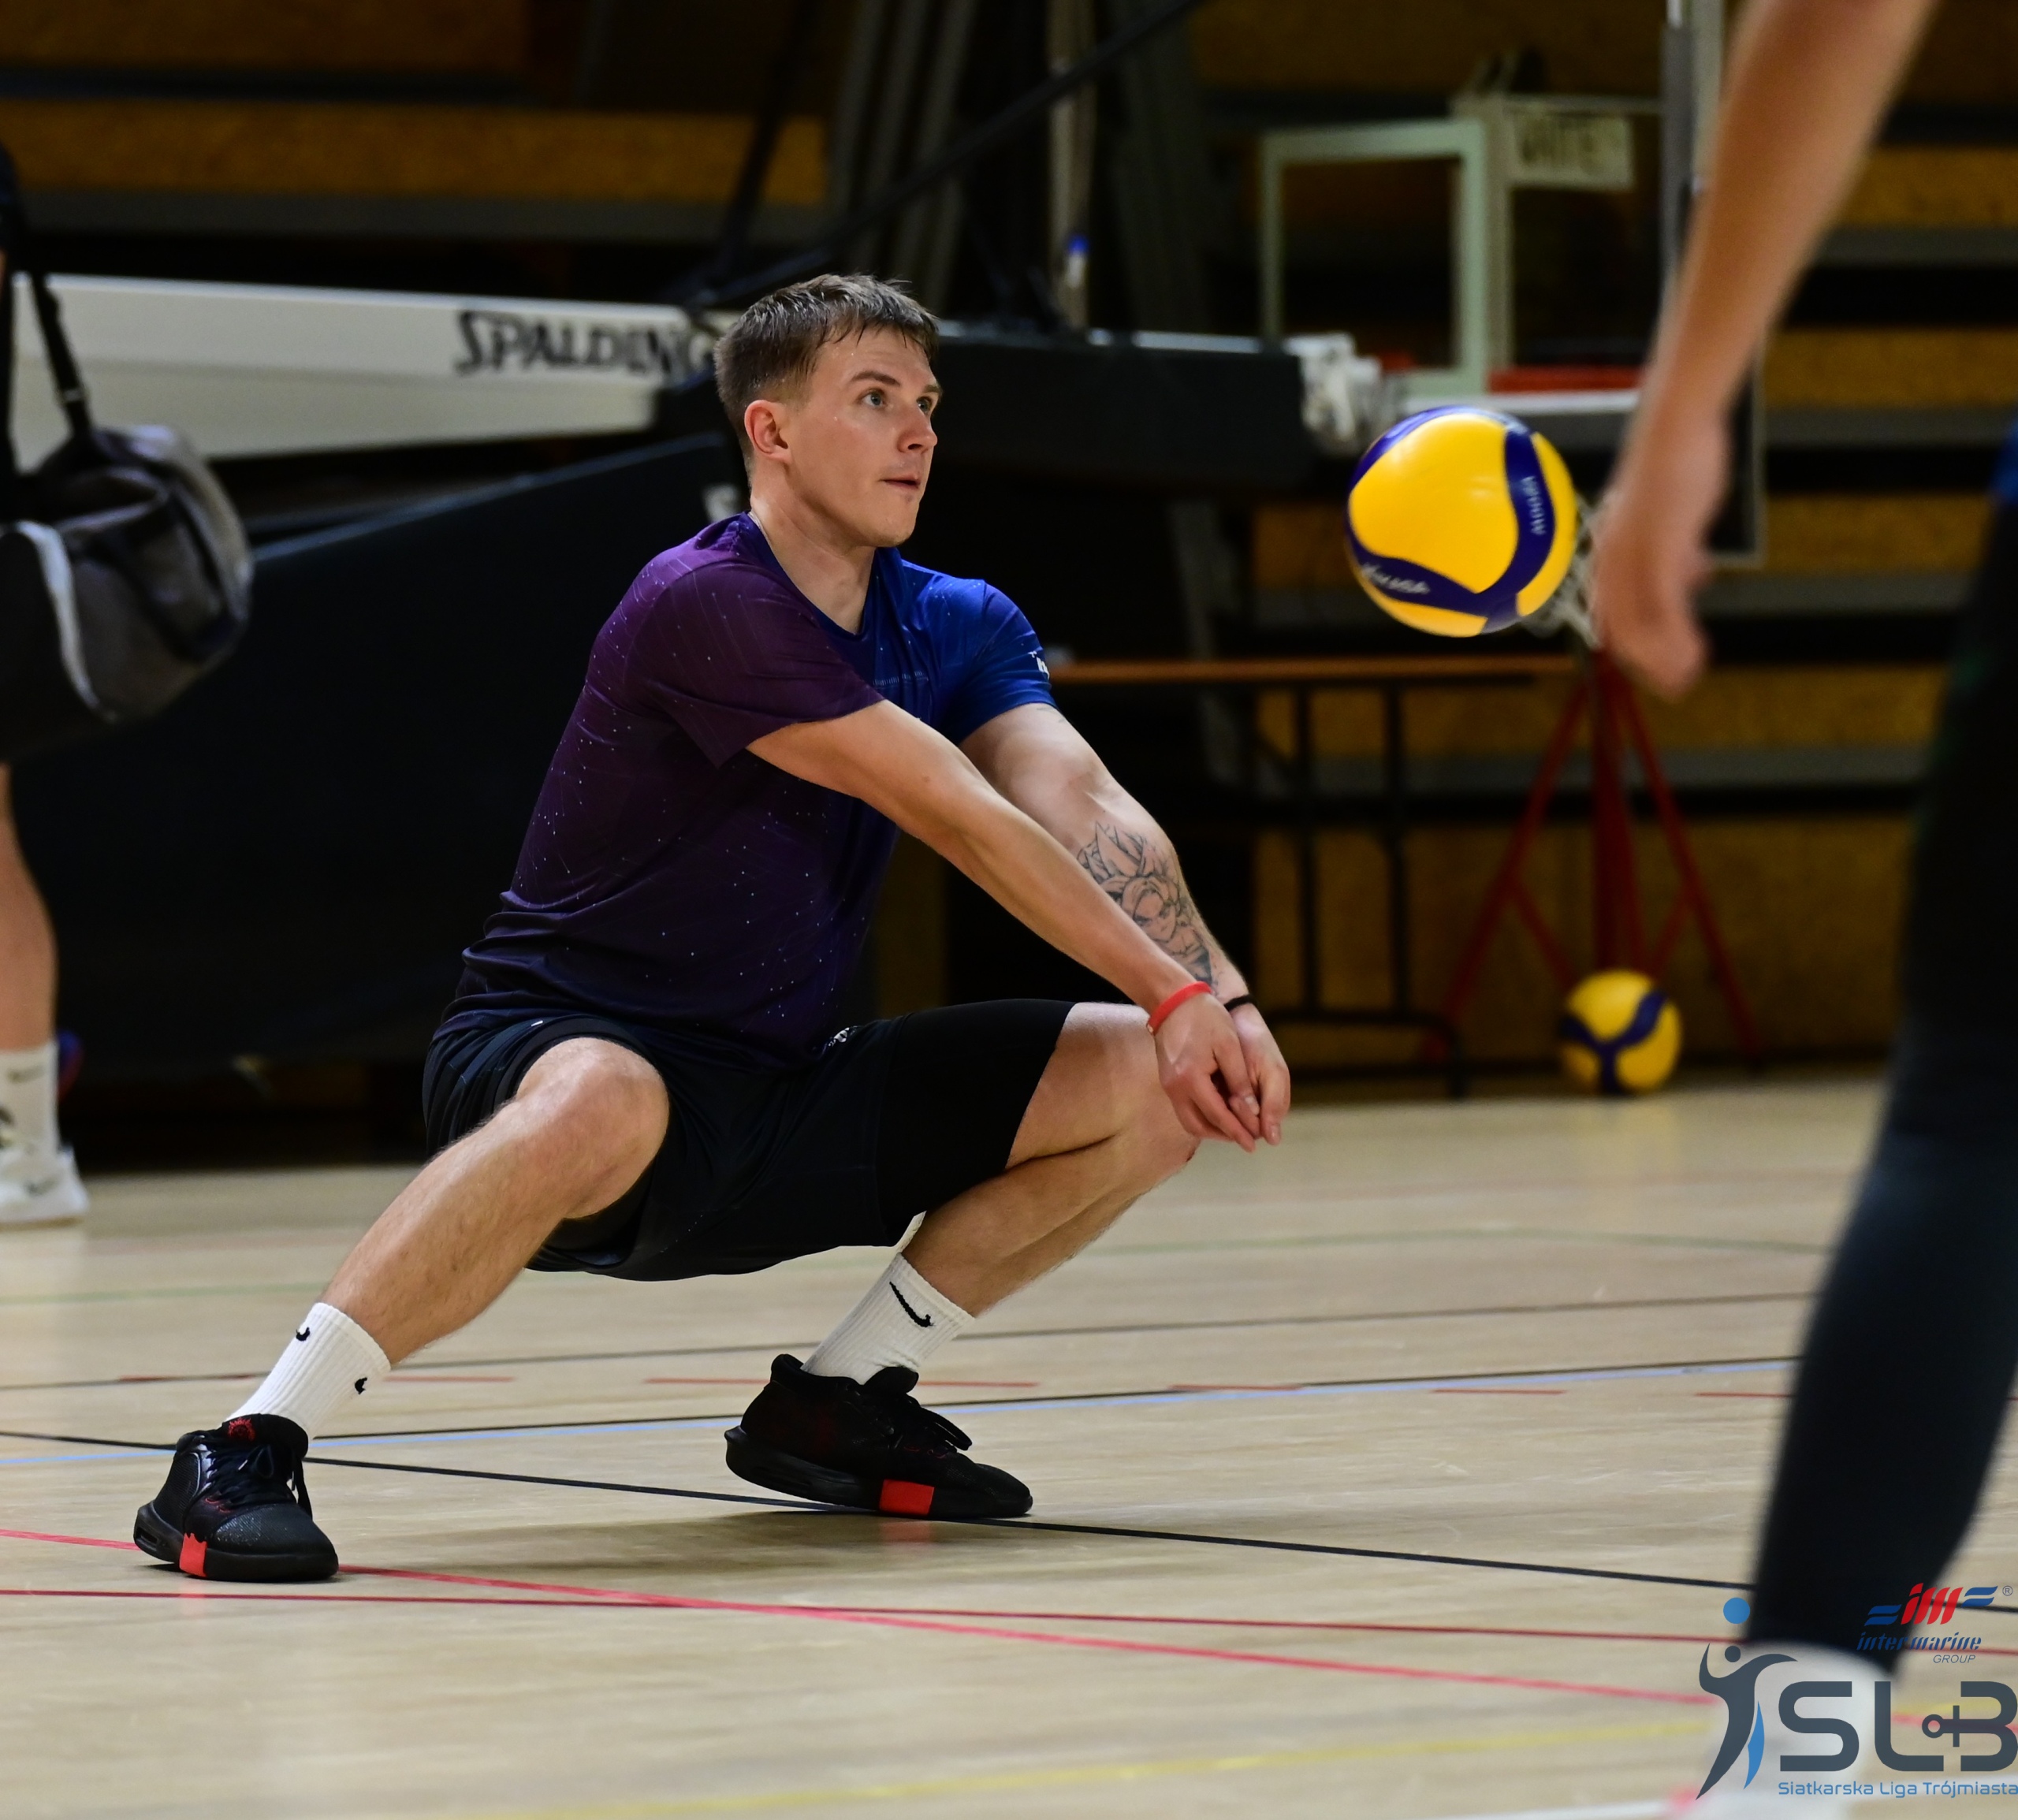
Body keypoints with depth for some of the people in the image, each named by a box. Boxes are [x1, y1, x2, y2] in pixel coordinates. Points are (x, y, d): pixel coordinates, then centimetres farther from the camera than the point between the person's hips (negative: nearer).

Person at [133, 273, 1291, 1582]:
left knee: (1158, 1085, -5)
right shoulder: (707, 605, -19)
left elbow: (1086, 811, -10)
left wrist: (1218, 997, -27)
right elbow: (965, 822, -23)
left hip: (771, 1108, 8)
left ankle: (838, 1402, 7)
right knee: (608, 1103, -44)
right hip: (558, 1050, -8)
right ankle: (244, 1455, -34)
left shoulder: (959, 629, 6)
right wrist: (1175, 991, -23)